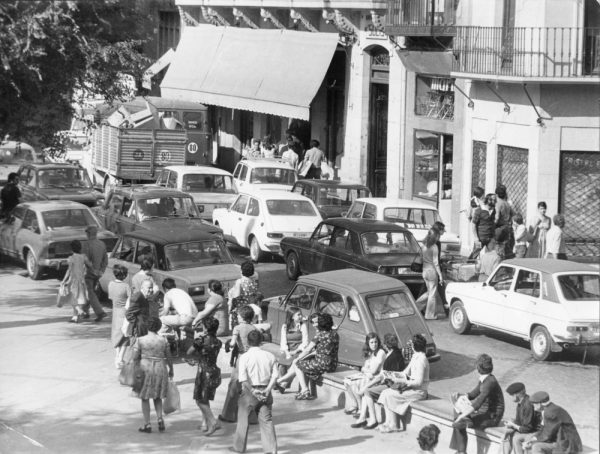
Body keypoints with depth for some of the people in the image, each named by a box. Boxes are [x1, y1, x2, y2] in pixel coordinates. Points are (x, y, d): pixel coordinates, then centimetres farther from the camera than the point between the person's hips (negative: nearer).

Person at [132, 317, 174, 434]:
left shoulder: (140, 340, -9)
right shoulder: (163, 340, -2)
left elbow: (135, 357, -10)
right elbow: (168, 358, 6)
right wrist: (171, 370, 22)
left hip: (145, 369, -2)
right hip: (160, 369, 2)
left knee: (145, 398, 10)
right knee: (157, 397, 19)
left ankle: (147, 424, 9)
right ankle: (160, 418, 0)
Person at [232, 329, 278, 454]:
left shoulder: (245, 357, -9)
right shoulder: (270, 356, 2)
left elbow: (243, 378, -18)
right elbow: (275, 375, -5)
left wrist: (253, 391, -13)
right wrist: (267, 390, -9)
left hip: (249, 392, -3)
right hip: (265, 392, 3)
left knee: (243, 420, 12)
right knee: (266, 421, 6)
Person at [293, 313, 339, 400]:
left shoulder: (319, 334, -14)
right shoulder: (334, 333, 7)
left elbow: (308, 350, -9)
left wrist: (298, 358, 6)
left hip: (322, 365, -8)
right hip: (333, 365, 8)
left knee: (297, 365, 13)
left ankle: (305, 391, 7)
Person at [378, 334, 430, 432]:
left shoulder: (421, 360, -21)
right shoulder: (415, 357, 11)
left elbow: (418, 382, -24)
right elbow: (406, 372, 18)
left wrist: (401, 381, -20)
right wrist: (393, 376, 2)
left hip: (419, 391, -10)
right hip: (412, 388, 10)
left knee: (388, 395, -16)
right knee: (385, 392, 1)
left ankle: (393, 426, -8)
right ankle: (389, 423, -3)